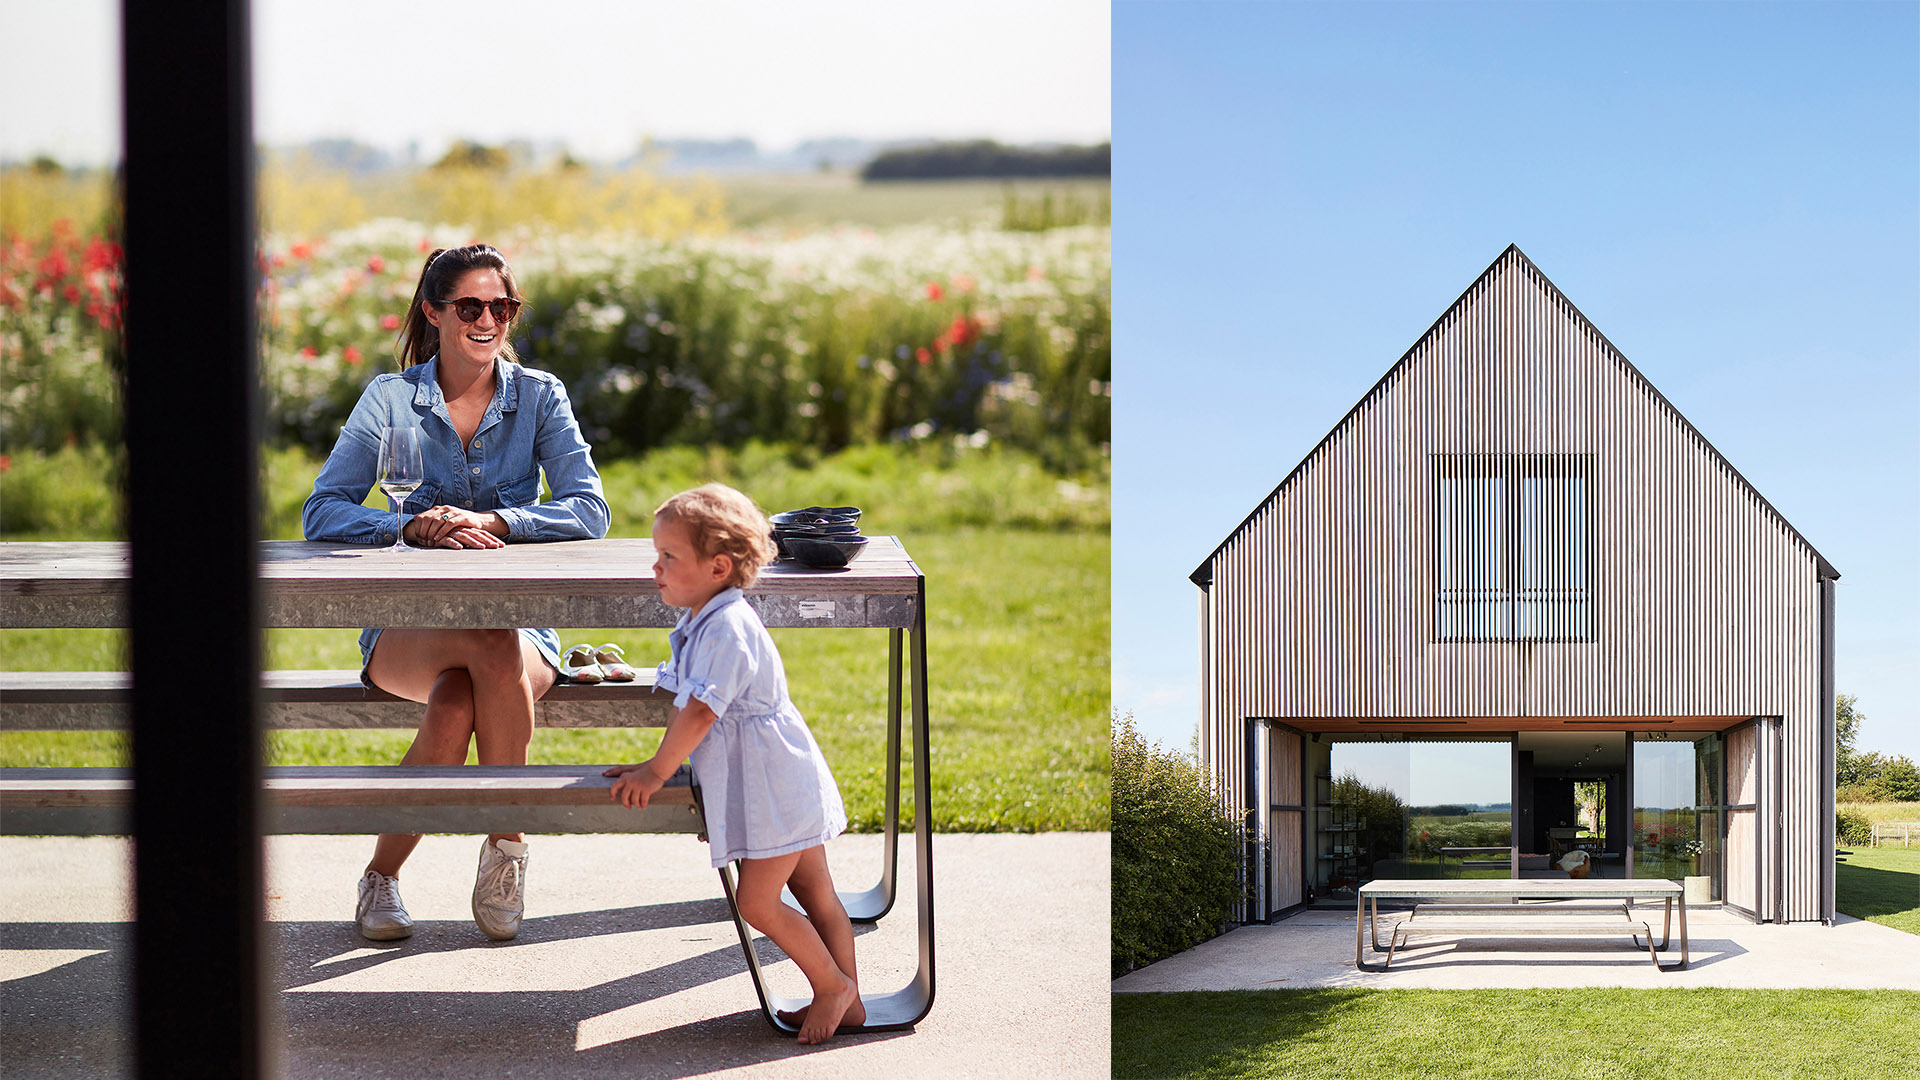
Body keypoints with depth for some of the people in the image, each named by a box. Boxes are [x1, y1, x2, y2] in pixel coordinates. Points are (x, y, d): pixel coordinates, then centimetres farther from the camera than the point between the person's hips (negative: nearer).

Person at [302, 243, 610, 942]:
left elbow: (590, 512, -7)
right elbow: (322, 515, -6)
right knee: (494, 647, -35)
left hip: (520, 619, 0)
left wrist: (490, 521, -23)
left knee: (455, 704, -36)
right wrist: (416, 525, -23)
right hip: (408, 627, 0)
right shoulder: (391, 398, 1)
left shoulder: (539, 397, 3)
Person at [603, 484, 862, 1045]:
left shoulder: (728, 630, -23)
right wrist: (658, 764, 13)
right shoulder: (700, 626, 11)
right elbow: (684, 706, 19)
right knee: (814, 894, 13)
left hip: (776, 787, -10)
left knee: (757, 902, -7)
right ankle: (846, 1002, 19)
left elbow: (701, 712, -27)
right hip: (785, 787, 10)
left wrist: (658, 771, -20)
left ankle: (833, 984, 7)